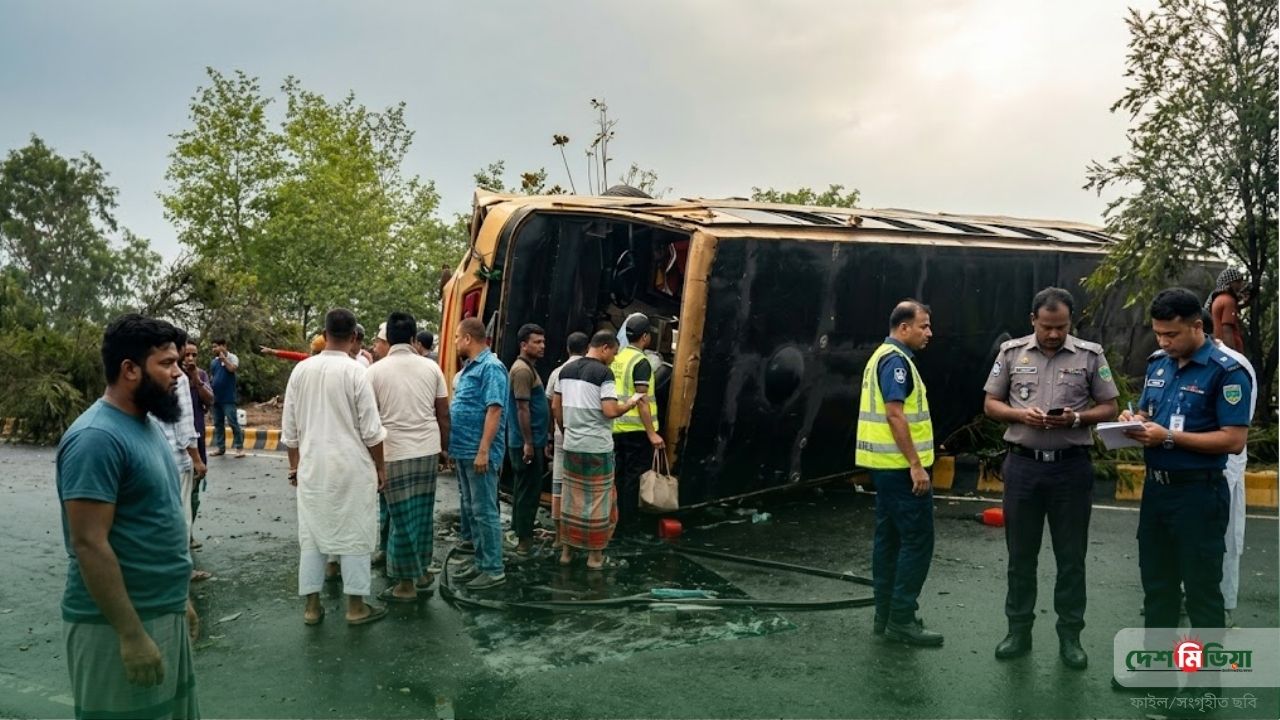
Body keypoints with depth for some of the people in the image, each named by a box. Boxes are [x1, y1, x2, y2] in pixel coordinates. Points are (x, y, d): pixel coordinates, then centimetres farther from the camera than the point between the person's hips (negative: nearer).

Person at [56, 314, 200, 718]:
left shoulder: (146, 423, 8)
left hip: (163, 612, 9)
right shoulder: (97, 438, -21)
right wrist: (131, 635, -23)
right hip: (118, 624, -9)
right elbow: (89, 544, -23)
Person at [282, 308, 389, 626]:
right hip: (352, 465, -4)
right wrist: (380, 466, 3)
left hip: (312, 466, 4)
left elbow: (289, 426, 7)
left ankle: (312, 606, 18)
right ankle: (356, 605, 13)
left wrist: (294, 465, 18)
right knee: (354, 534, 5)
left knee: (312, 533, 11)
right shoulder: (355, 372, -12)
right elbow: (371, 429, -10)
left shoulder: (301, 370, 1)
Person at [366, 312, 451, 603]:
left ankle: (407, 584, 14)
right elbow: (443, 415, 4)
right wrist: (445, 448, 16)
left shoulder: (376, 370, -5)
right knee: (423, 514, 16)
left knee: (403, 517, 5)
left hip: (395, 453, -3)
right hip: (428, 450, 3)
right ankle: (423, 572, 27)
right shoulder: (431, 367, 2)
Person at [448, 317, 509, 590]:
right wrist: (454, 446, 19)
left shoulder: (491, 367, -15)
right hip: (464, 450, 10)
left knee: (484, 511, -4)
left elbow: (494, 410, -21)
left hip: (479, 453, -10)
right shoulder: (469, 367, 15)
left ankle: (493, 569, 4)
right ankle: (479, 562, 24)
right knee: (470, 508, 15)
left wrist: (483, 451, -25)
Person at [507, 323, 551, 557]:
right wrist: (528, 443, -22)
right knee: (528, 491, -5)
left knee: (524, 489, 17)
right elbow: (522, 408, -21)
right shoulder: (522, 369, -17)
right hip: (527, 442, -10)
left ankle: (520, 531, 26)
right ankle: (524, 540, 2)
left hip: (532, 441, 10)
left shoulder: (529, 368, 16)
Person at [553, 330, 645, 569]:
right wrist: (631, 403, -4)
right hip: (598, 448, -6)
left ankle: (566, 550, 21)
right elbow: (610, 411, -21)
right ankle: (594, 555, 12)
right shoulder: (604, 373, -14)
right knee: (597, 500, 5)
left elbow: (555, 406, 12)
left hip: (571, 446, 6)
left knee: (570, 498, 14)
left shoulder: (566, 370, 7)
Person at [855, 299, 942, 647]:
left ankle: (885, 614, 18)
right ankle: (901, 620, -1)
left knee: (889, 537, 12)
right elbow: (895, 414, -22)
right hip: (900, 465, -10)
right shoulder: (896, 360, -15)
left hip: (886, 464, 10)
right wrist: (916, 465, -21)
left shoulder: (883, 356, 16)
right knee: (917, 540, -5)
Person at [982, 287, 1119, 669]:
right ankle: (1018, 630, 22)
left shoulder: (1090, 355, 0)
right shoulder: (1011, 352, 3)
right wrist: (1021, 414, -13)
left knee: (1071, 557, 7)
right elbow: (990, 404, 7)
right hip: (1023, 465, 1)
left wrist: (1076, 418, -15)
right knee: (1020, 554, 10)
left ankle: (1070, 635, 21)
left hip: (1072, 466, -1)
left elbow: (1110, 408, 4)